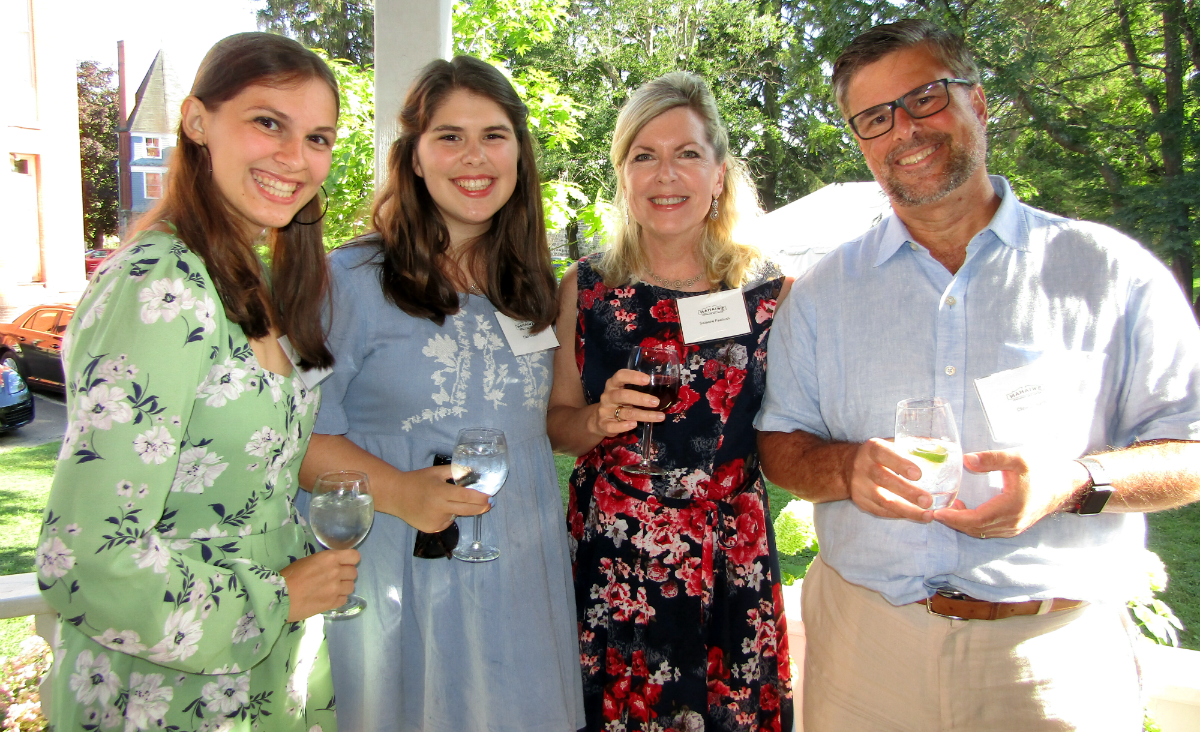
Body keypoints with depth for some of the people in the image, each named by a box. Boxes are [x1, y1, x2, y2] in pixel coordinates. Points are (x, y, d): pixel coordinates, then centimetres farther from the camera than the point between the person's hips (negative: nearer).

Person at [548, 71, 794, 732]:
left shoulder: (768, 292, -1)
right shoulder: (585, 288, 0)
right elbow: (554, 423, 6)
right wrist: (601, 419, -12)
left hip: (731, 562, 0)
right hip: (608, 562, 0)